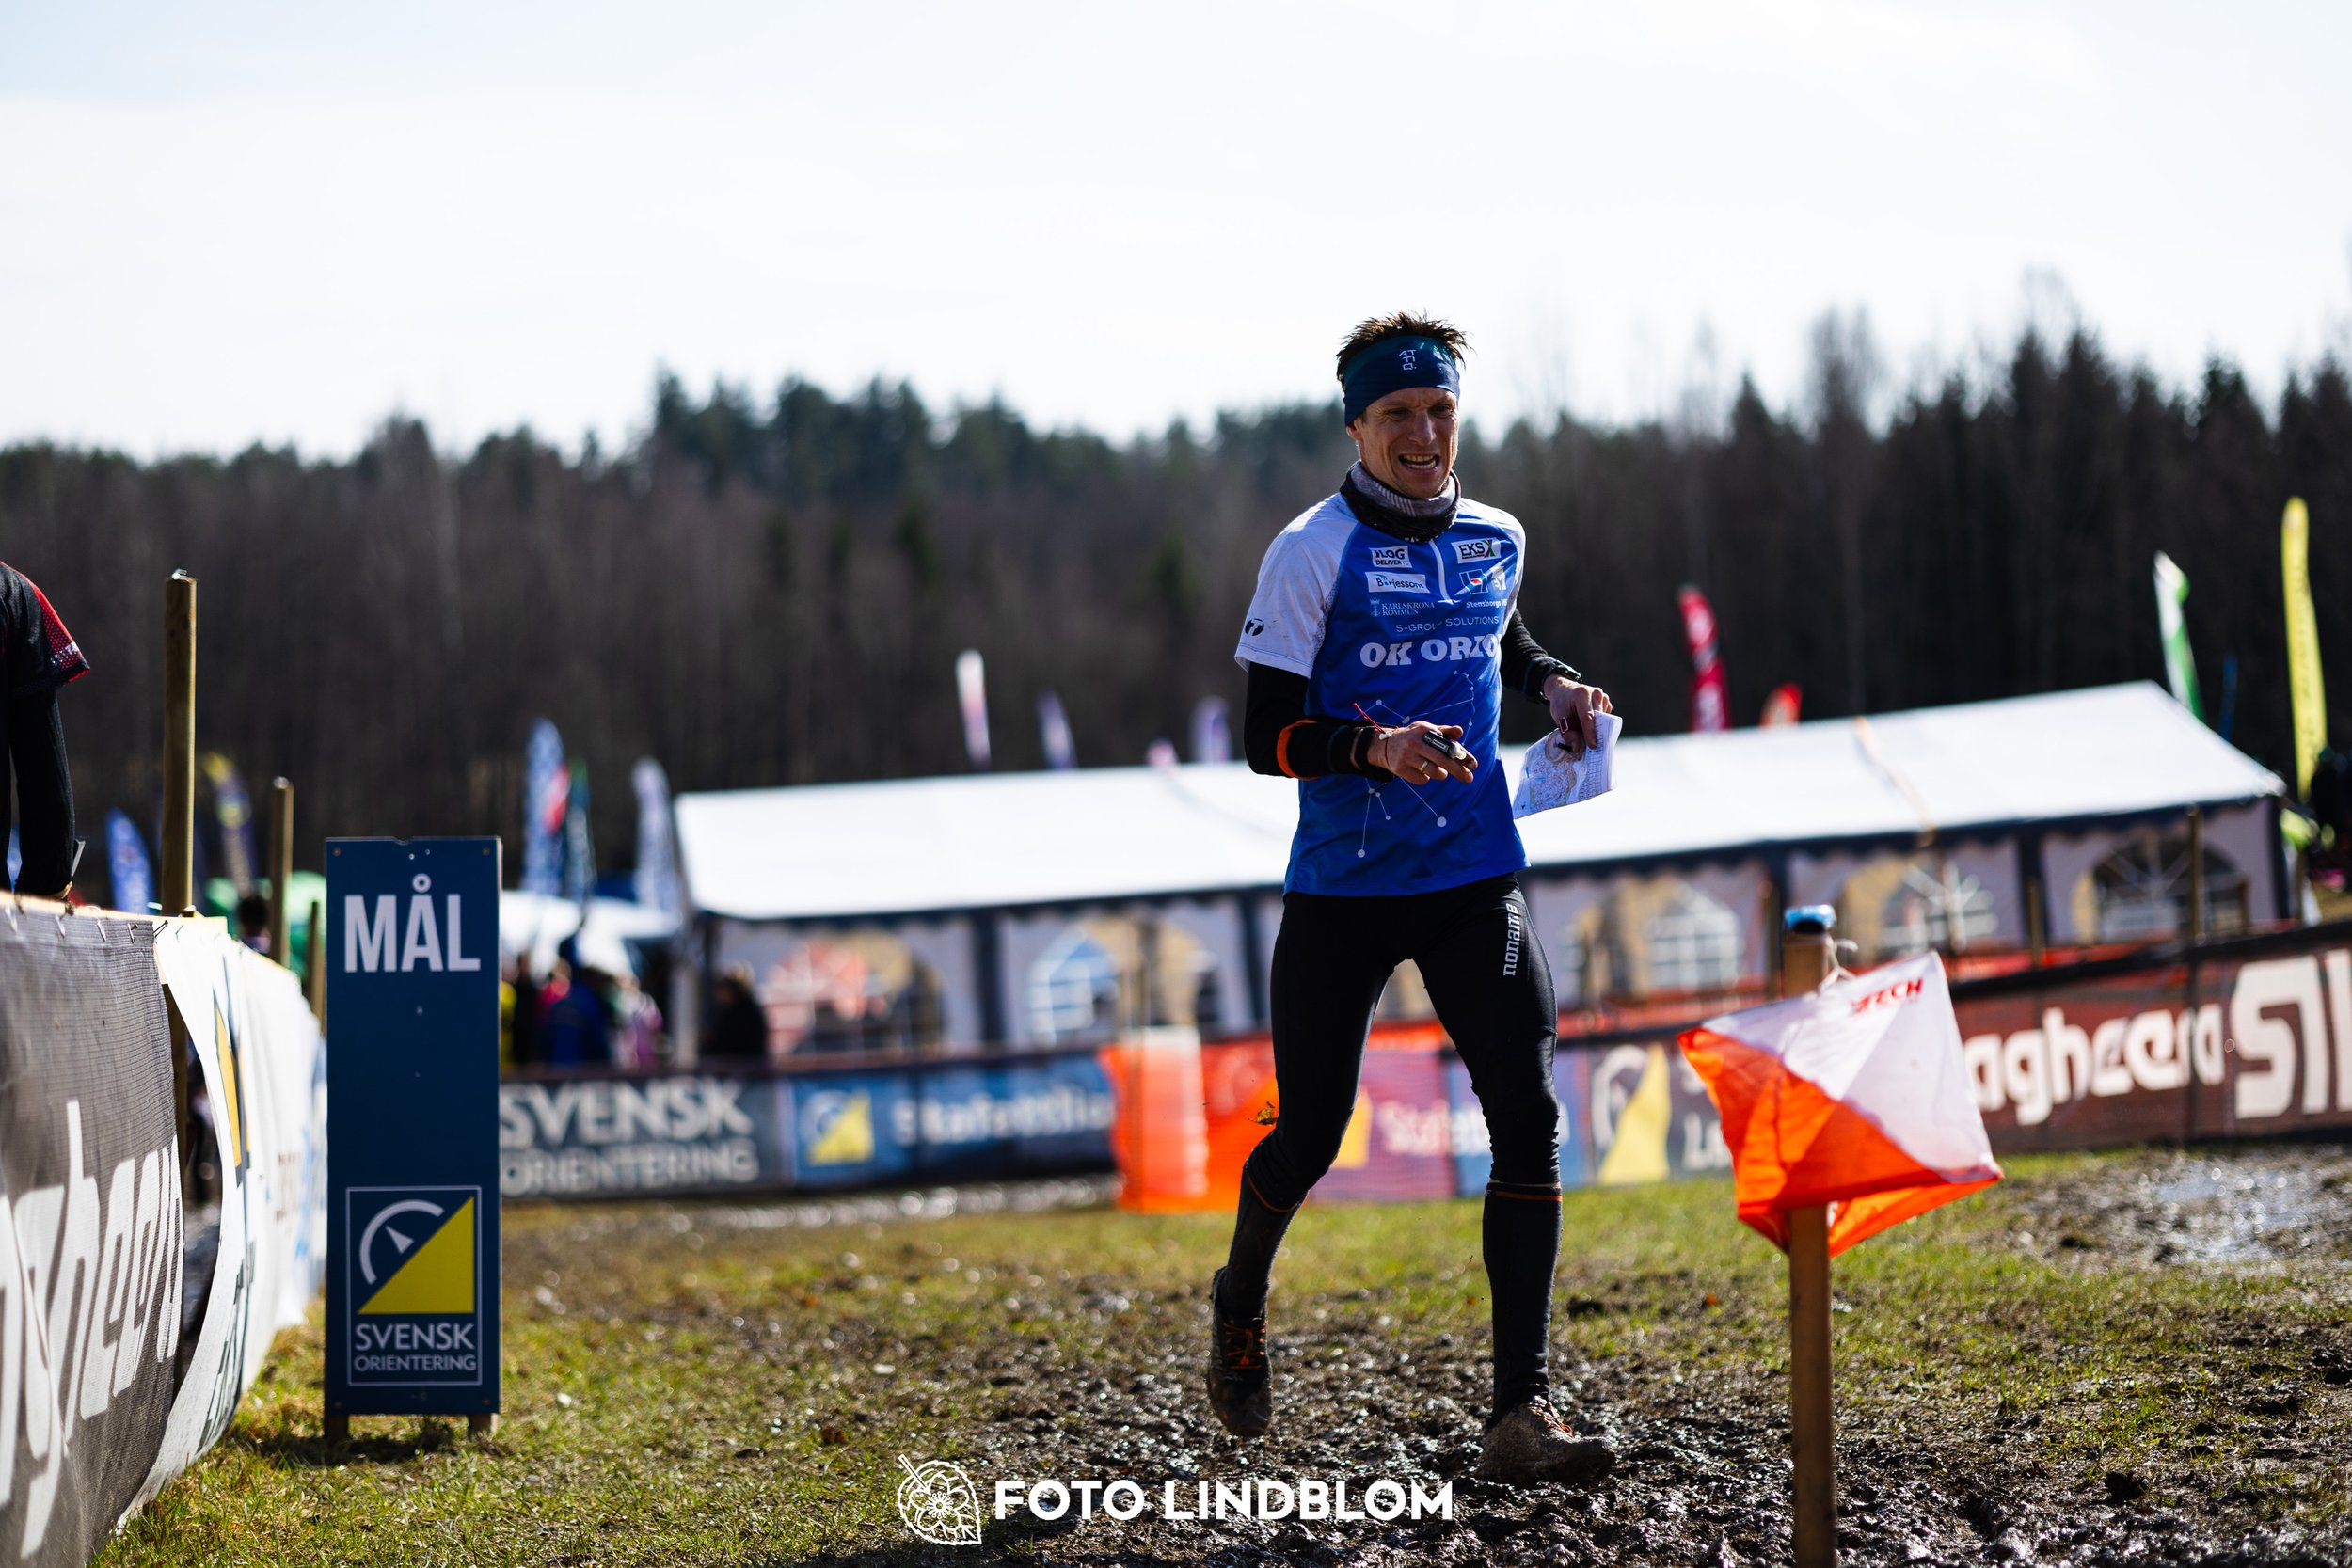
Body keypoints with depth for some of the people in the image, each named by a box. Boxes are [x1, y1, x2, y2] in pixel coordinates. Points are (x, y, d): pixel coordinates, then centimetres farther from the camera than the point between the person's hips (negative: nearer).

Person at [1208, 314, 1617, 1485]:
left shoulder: (1496, 540, 8)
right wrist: (1371, 747, -27)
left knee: (1527, 1118, -13)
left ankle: (1521, 1412, -13)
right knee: (1310, 1138, 6)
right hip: (1341, 891, -3)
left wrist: (1555, 686, 9)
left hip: (1474, 882, 3)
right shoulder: (1312, 552, -7)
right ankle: (1240, 1301, 40)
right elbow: (1264, 737, -10)